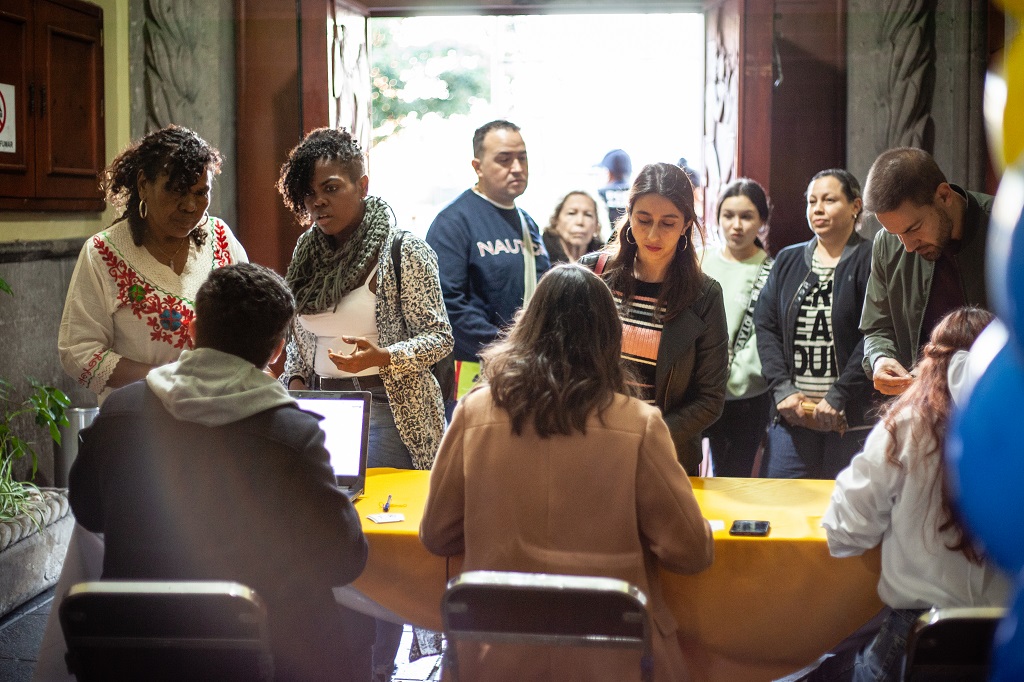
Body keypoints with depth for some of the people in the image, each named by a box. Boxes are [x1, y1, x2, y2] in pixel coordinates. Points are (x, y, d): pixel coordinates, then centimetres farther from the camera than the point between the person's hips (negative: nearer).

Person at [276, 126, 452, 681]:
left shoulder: (404, 251, -8)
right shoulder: (308, 250, 11)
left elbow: (439, 338, -9)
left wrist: (384, 358, -24)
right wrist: (294, 382, 6)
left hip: (387, 412, -6)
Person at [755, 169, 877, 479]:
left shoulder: (868, 261, -1)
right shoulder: (787, 260, 15)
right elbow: (765, 326, 8)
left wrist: (838, 398, -15)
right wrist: (782, 390, -5)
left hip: (852, 418, -4)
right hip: (791, 415, 4)